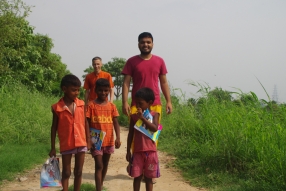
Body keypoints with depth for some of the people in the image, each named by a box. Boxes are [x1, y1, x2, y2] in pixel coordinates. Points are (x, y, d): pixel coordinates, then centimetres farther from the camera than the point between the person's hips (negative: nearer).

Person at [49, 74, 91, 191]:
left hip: (81, 143, 3)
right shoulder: (57, 107, -9)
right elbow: (54, 128, -2)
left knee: (78, 172, 11)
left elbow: (85, 123, 7)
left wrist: (88, 140, 6)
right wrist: (53, 148, -1)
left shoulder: (81, 104, -1)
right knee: (66, 173, 8)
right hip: (66, 145, -3)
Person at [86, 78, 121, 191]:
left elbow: (116, 123, 0)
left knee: (105, 165, 16)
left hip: (109, 141, 4)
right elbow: (87, 123, -4)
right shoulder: (91, 105, -6)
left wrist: (118, 138, -12)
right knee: (99, 166, -6)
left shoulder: (112, 106, 2)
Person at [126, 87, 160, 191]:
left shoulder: (154, 114, -2)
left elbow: (155, 128, -19)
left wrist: (143, 117, -23)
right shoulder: (134, 116, 3)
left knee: (148, 178, 9)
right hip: (137, 151, 1)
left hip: (150, 151, -1)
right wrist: (128, 151, 7)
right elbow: (131, 134, 7)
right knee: (137, 176, 7)